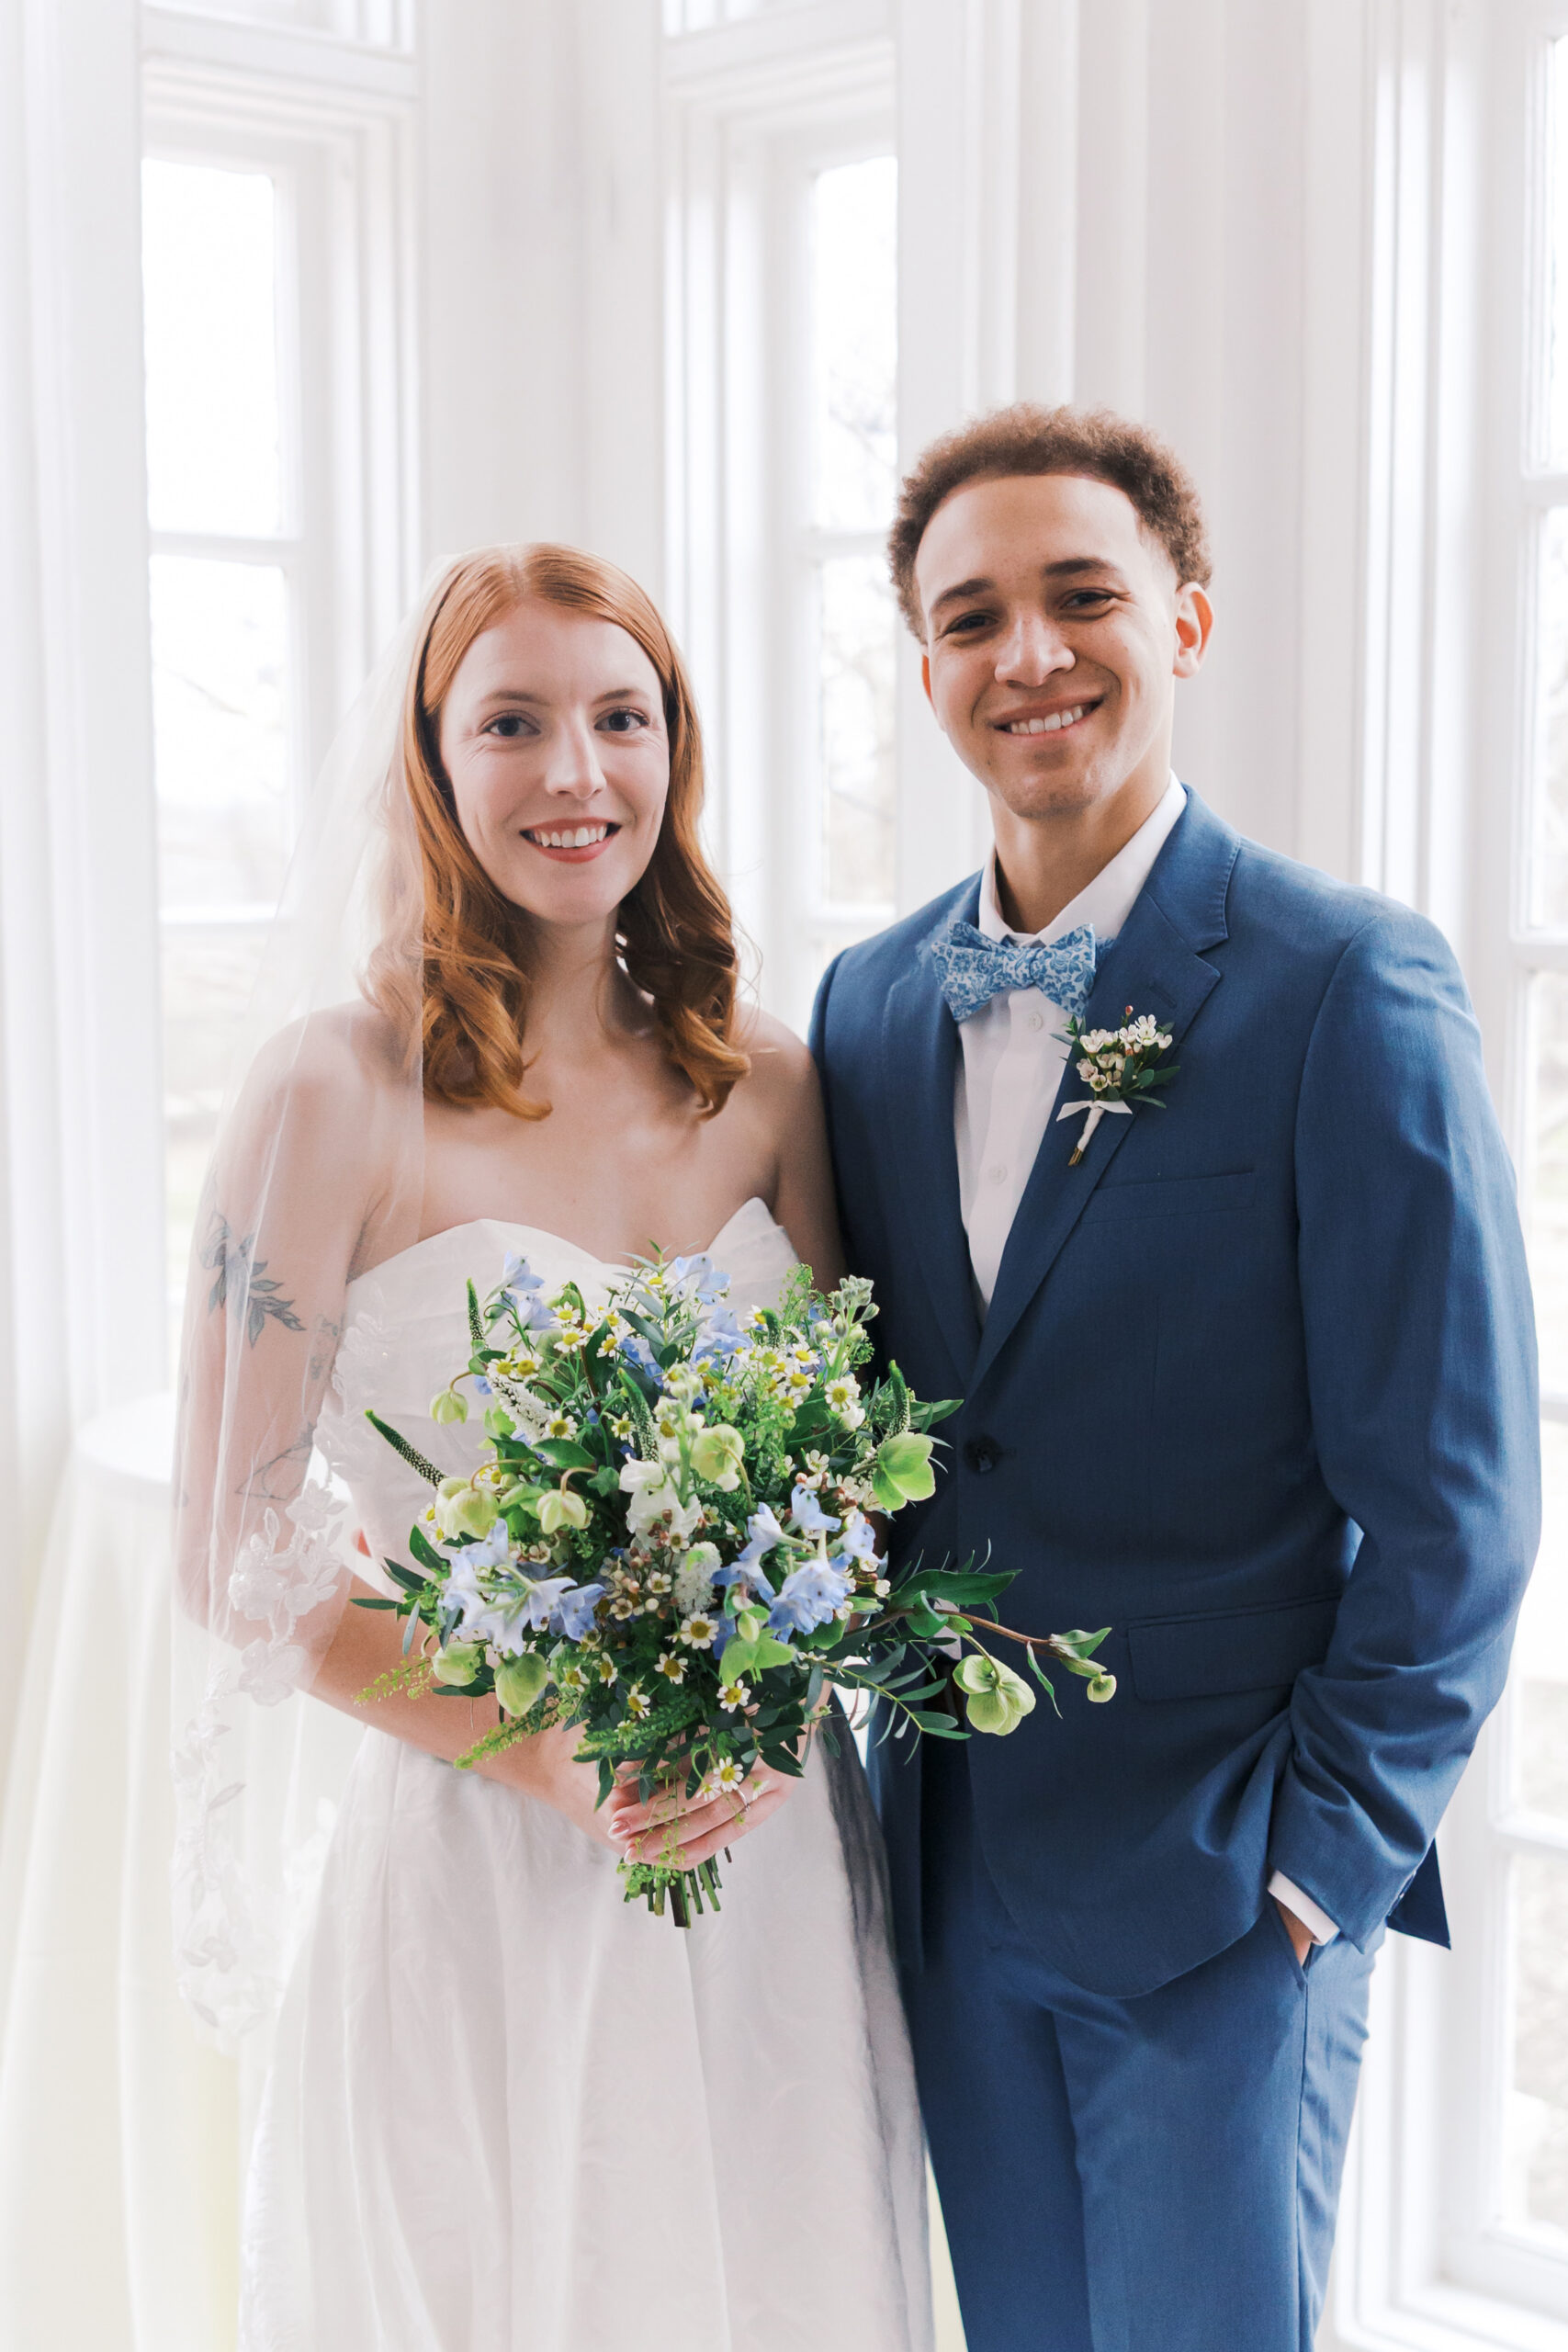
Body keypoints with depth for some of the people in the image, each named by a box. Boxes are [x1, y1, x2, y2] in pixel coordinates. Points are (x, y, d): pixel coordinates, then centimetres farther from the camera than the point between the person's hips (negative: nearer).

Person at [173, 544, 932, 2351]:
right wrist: (550, 1758, -18)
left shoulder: (769, 1086, 2)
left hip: (772, 1855, 4)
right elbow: (238, 1558, -9)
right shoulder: (339, 1093, -10)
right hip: (475, 1864, -4)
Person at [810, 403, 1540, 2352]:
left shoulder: (1348, 987, -13)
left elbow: (1451, 1504, -12)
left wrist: (1325, 1852, -11)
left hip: (1222, 1894, -5)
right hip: (951, 1875, 5)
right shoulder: (868, 1005, 4)